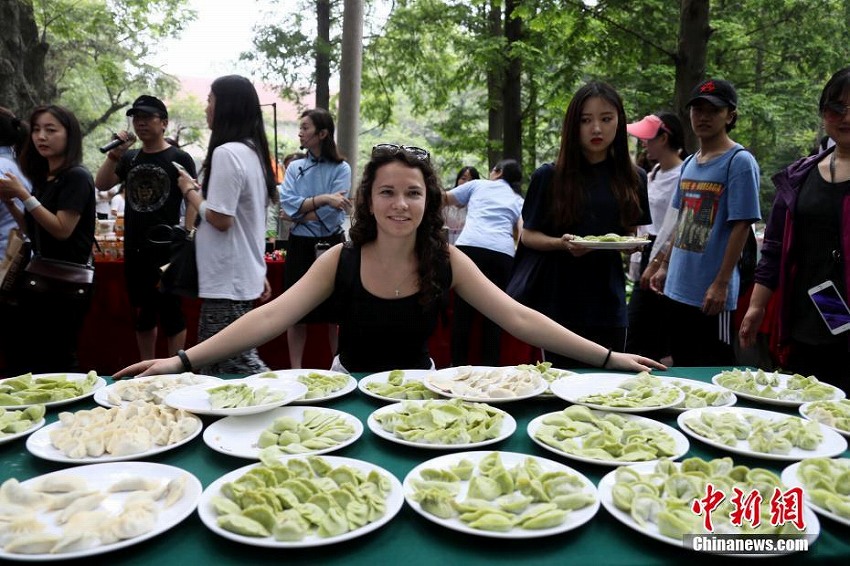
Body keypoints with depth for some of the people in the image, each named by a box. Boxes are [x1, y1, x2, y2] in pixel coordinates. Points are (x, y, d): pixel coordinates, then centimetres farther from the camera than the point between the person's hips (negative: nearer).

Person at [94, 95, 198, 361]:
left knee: (171, 314, 0)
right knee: (142, 316, 14)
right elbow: (101, 184, 3)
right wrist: (115, 153, -9)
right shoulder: (129, 158, 13)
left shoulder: (180, 158, -3)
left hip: (167, 250, -5)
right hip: (134, 250, 6)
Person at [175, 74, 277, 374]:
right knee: (215, 365, 15)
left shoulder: (226, 152, -17)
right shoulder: (253, 151, 12)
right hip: (245, 276, 9)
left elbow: (219, 218, -20)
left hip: (226, 281, -9)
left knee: (237, 362, -3)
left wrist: (190, 190, -3)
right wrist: (260, 274, 21)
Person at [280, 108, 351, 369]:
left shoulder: (341, 169, -2)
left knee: (335, 311, 5)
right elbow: (287, 203, -8)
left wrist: (301, 212, -8)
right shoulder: (295, 167, 9)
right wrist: (322, 198, -18)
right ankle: (295, 371, 16)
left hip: (331, 245, -3)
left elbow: (331, 213, -13)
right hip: (300, 246, 3)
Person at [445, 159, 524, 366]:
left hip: (469, 245, -1)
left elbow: (444, 199, 33)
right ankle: (490, 366, 5)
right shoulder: (519, 201, 26)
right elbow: (523, 234, 10)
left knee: (462, 310, 3)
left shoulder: (478, 185, 24)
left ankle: (458, 364, 3)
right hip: (503, 252, 2)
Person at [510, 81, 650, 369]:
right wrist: (561, 243, -18)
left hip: (608, 303, 3)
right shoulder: (549, 176, -4)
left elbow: (634, 236, 12)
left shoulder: (633, 179, 5)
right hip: (559, 300, -2)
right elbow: (528, 235, 0)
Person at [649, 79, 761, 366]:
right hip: (678, 288, 7)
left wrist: (721, 284, -18)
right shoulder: (689, 164, 11)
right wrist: (664, 267, 15)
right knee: (682, 365, 18)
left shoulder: (739, 161, -10)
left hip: (712, 294, -7)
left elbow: (741, 225, -15)